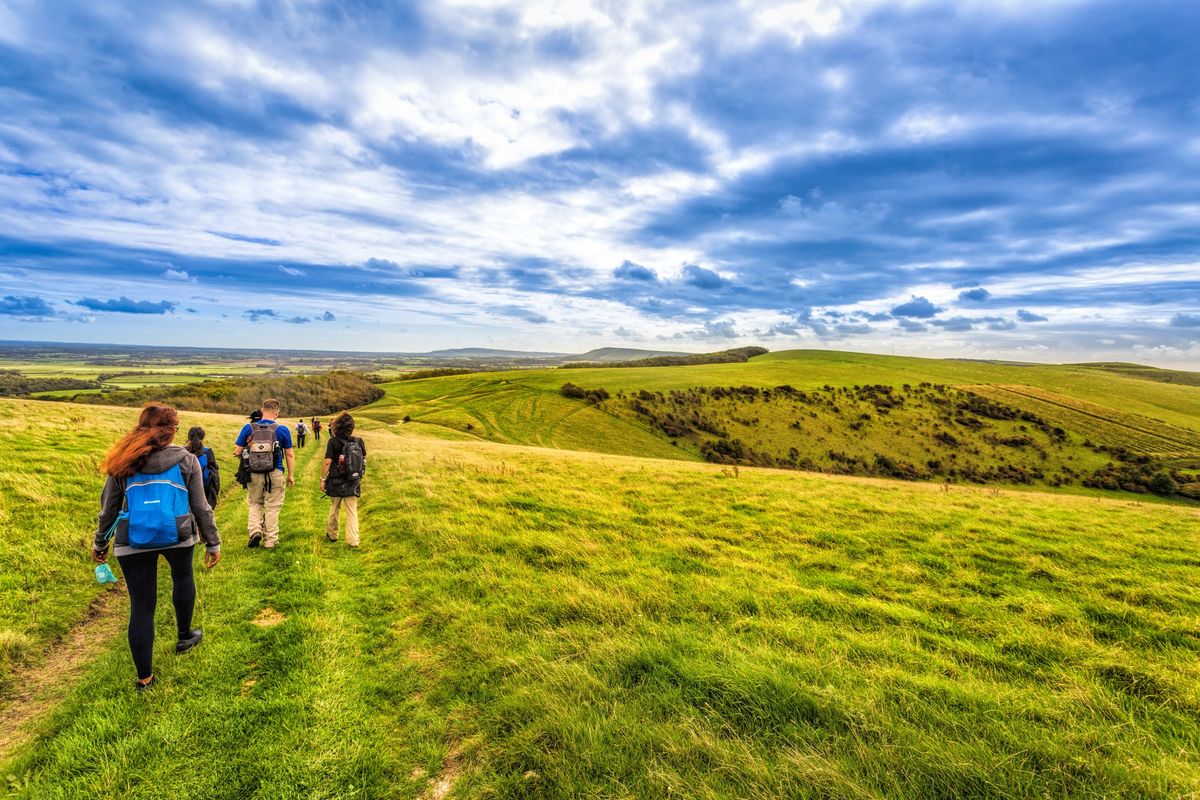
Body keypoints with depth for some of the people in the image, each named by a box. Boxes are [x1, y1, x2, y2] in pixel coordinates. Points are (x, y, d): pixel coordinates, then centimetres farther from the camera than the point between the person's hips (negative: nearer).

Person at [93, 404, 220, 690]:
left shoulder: (124, 462, 4)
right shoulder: (186, 460, -1)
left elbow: (109, 507, 10)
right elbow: (200, 506, 0)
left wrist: (100, 543, 24)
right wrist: (213, 543, 8)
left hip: (133, 541, 1)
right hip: (177, 536, -1)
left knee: (141, 606, 8)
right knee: (182, 578, 29)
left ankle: (144, 677, 17)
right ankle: (184, 637, 43)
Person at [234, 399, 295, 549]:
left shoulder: (248, 428, -2)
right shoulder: (282, 430, -5)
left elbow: (237, 452, 0)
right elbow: (289, 455, -1)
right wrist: (291, 475, 8)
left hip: (253, 474, 2)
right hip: (275, 474, -1)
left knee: (255, 504, 21)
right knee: (272, 507, 9)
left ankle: (255, 530, 3)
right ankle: (270, 541, 17)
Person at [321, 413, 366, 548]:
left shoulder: (333, 442, -14)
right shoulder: (358, 441, -4)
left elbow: (327, 462, -17)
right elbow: (364, 460, 6)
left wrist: (322, 479, -8)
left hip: (337, 482, -2)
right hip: (354, 483, 2)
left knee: (334, 509, 19)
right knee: (352, 512, 7)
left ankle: (332, 534, 37)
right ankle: (353, 540, 3)